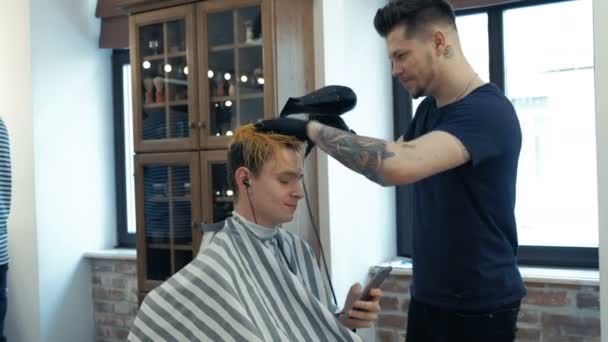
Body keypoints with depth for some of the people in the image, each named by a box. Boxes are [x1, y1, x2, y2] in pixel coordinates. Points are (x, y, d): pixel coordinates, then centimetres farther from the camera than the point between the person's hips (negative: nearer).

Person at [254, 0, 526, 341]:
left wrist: (312, 128, -28)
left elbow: (401, 166, -38)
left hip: (479, 304, -7)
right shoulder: (428, 109, 7)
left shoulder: (488, 110, -22)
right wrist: (341, 133, -5)